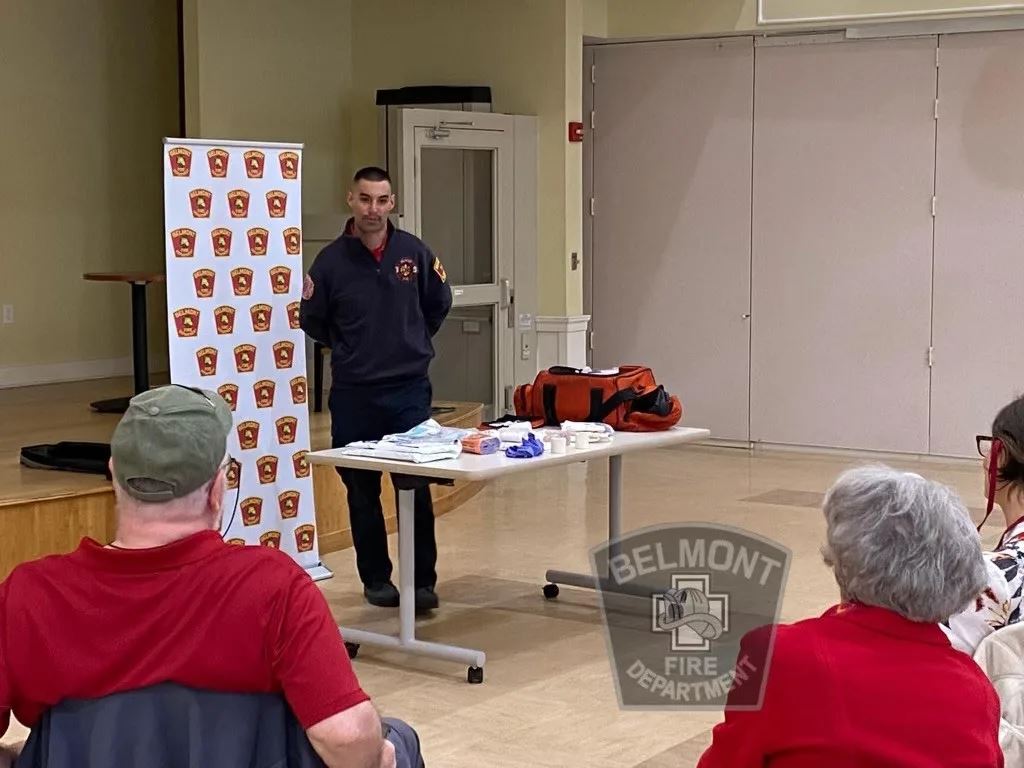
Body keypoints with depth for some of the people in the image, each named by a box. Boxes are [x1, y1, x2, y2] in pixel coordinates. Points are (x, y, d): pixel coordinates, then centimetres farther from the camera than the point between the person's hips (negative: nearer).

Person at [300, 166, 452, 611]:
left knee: (416, 490, -2)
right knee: (361, 493, 8)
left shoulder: (414, 252, -1)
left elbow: (438, 304, 15)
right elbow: (313, 323, 7)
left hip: (410, 390, 0)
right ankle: (375, 577, 21)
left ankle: (423, 581, 7)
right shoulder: (331, 260, -4)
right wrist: (350, 352, -1)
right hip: (353, 395, 0)